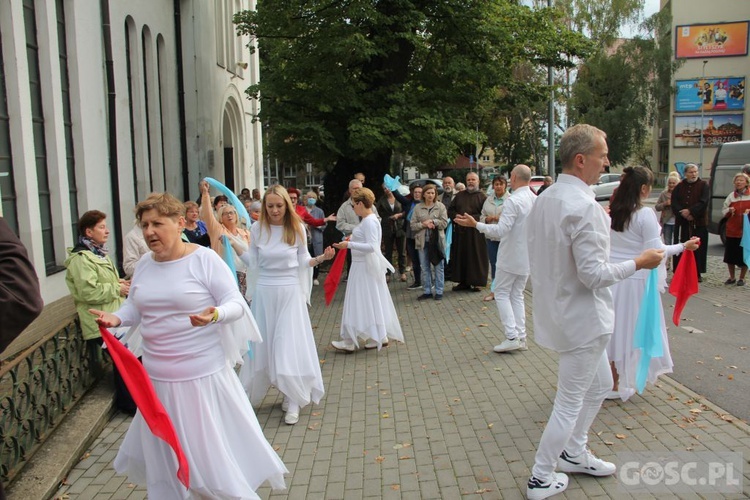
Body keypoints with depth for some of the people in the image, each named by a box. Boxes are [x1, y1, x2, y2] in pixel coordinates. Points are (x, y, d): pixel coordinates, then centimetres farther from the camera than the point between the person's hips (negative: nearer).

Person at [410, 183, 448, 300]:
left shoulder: (440, 206, 1)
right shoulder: (418, 208, 5)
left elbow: (444, 223, -5)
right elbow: (413, 225, 2)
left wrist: (432, 222, -12)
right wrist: (424, 224, -13)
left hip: (437, 241, -2)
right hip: (422, 241, 2)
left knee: (438, 267, 4)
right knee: (424, 268, 8)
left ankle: (439, 292, 12)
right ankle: (427, 291, 17)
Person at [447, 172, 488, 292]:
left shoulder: (482, 197, 1)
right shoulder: (459, 195, 15)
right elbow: (450, 210, 13)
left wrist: (472, 218, -18)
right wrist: (457, 217, -6)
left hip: (475, 233, -4)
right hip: (460, 232, 4)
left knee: (475, 257, -2)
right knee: (460, 256, 6)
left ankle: (476, 282, 6)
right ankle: (463, 282, 14)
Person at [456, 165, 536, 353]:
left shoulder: (514, 201, -20)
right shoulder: (536, 200, 5)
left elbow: (501, 230, -25)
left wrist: (475, 224, -22)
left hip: (511, 257, -7)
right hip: (527, 257, 7)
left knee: (502, 294, 3)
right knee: (517, 295, 14)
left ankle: (512, 337, -3)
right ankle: (521, 337, 14)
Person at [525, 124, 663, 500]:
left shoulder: (545, 199, 4)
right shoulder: (584, 207, -24)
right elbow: (593, 274, -25)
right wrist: (638, 263, -11)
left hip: (561, 311, 9)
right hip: (582, 317, -9)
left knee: (599, 386, 25)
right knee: (569, 403, 5)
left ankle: (574, 454, 40)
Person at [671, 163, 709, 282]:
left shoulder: (704, 185, 3)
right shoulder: (679, 187, 9)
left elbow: (703, 202, -9)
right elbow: (674, 203, 0)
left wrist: (690, 211, -18)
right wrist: (683, 213, -14)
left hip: (699, 222, -1)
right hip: (682, 222, 2)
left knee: (698, 248, -1)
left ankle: (698, 273, 6)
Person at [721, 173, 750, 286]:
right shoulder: (731, 196, 11)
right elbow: (724, 210, 13)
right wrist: (729, 211, -8)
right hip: (732, 230, 3)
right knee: (730, 255, 6)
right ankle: (732, 278, 22)